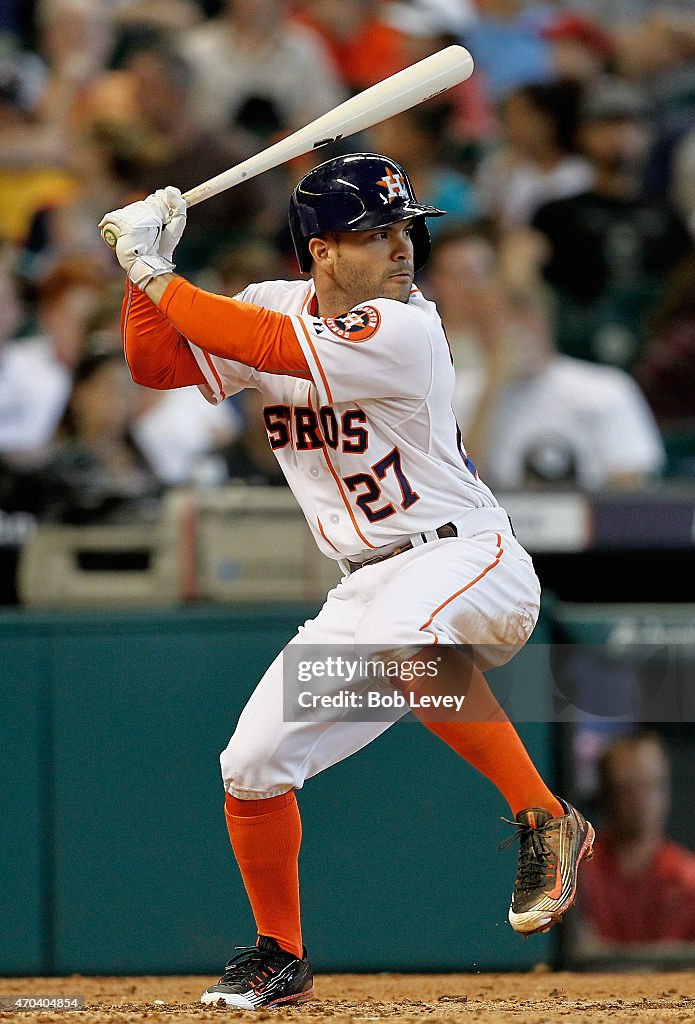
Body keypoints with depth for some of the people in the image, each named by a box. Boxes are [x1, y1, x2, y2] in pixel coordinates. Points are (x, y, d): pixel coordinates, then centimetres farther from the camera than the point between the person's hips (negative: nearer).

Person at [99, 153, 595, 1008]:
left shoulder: (405, 329, -18)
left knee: (399, 638, -42)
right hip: (366, 585, 7)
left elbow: (262, 347, -25)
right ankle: (280, 957, 24)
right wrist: (147, 266, -8)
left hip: (466, 556, -7)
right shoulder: (276, 305, 3)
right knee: (252, 768, 1)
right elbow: (155, 364, 6)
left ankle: (543, 820, -32)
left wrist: (155, 272, -18)